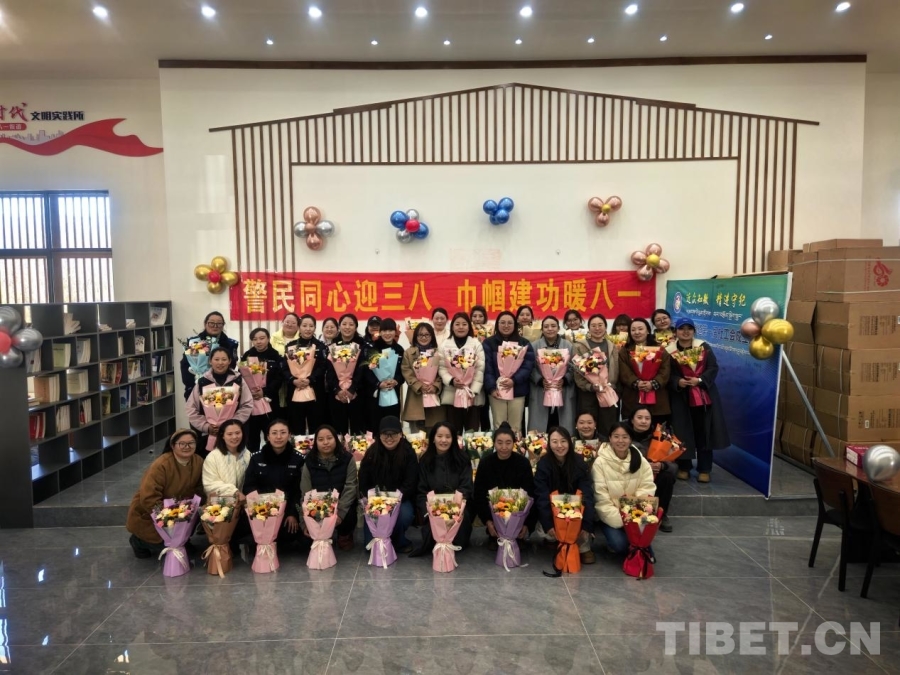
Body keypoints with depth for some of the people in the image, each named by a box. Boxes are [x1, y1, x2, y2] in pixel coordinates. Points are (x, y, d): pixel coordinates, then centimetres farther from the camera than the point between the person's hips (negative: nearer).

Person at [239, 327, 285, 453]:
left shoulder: (276, 357, 3)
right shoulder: (246, 356, 9)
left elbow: (279, 379, -5)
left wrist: (264, 391, -19)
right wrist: (248, 391, -16)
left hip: (269, 402, -2)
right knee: (251, 438, 6)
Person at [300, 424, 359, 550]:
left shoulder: (347, 459, -10)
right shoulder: (309, 462, -6)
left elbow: (350, 487, -16)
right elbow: (305, 494, -8)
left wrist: (340, 512, -30)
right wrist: (305, 523, -18)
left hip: (343, 504, -1)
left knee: (347, 516, -29)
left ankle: (344, 535, 8)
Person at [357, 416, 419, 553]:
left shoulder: (408, 453, -7)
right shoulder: (372, 453, -2)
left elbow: (410, 484, -10)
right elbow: (363, 482, 0)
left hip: (401, 499, 0)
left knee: (405, 515, -32)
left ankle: (398, 541, 0)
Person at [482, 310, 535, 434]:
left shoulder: (524, 343, 9)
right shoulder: (488, 343, 5)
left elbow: (528, 366, -1)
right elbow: (486, 368, -2)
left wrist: (514, 380, -15)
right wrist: (491, 387, -14)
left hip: (518, 391, 1)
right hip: (496, 390, -1)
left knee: (516, 428, 2)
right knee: (499, 427, 0)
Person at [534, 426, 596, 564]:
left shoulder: (579, 462, -12)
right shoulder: (543, 464, -16)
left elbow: (587, 494, -20)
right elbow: (542, 497, -21)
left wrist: (586, 525, -32)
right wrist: (548, 525, -33)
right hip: (552, 510, 0)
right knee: (546, 531, -26)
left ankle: (584, 548, -11)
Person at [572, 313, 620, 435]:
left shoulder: (612, 347, 15)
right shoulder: (579, 346, 2)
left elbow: (616, 370, 9)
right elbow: (577, 371, -6)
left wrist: (610, 386, -8)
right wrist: (590, 386, -19)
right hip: (587, 394, -3)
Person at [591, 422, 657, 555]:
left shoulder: (641, 461, 1)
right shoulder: (600, 462, -11)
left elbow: (647, 489, -5)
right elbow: (601, 497, -13)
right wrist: (619, 520, -20)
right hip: (611, 516, -3)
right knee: (620, 544, -24)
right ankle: (614, 543, 13)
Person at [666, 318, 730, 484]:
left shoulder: (704, 347, 3)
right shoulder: (669, 351, 0)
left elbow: (713, 368, -3)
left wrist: (700, 380, -17)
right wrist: (678, 381, -22)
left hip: (704, 396, 1)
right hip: (681, 398, -1)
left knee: (703, 432, 4)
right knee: (683, 433, 5)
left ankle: (704, 469, 14)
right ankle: (684, 467, 19)